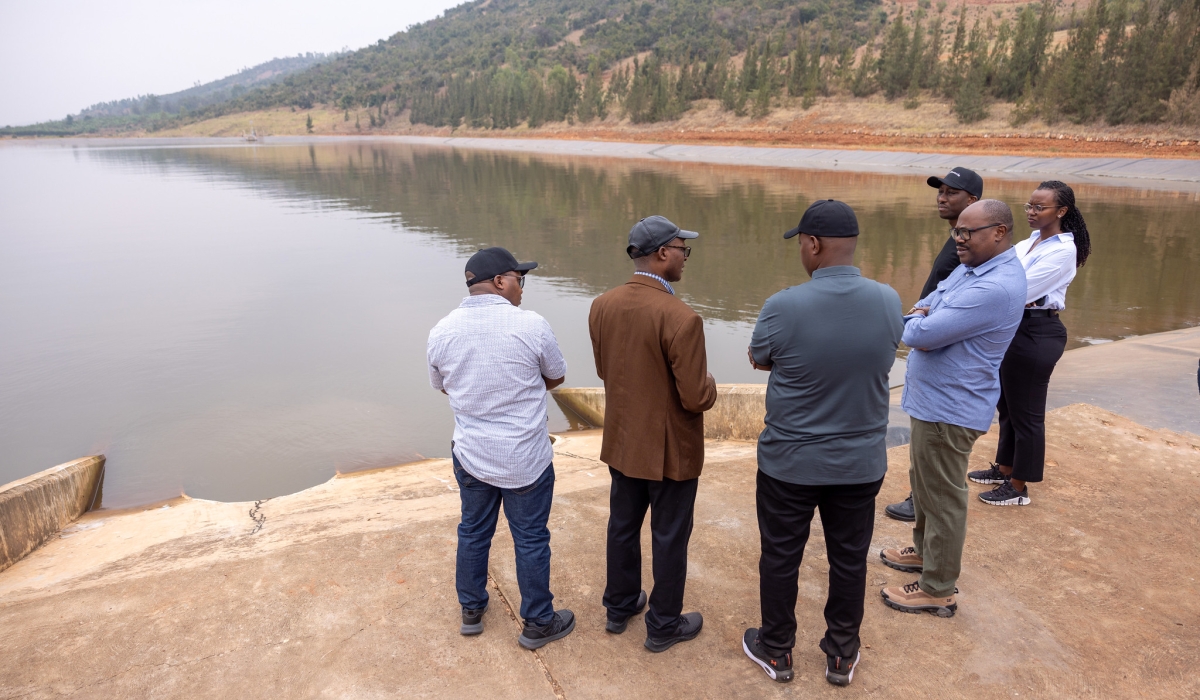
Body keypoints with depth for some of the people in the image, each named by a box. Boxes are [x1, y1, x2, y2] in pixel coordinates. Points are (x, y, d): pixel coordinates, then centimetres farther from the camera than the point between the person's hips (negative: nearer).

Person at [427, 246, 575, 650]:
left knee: (473, 533, 21)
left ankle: (471, 610, 39)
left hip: (470, 455, 4)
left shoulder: (442, 332, -6)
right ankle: (538, 623, 29)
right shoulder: (531, 326, -18)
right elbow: (556, 378, -2)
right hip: (525, 460, -3)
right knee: (531, 540, 12)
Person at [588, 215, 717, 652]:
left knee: (623, 525, 22)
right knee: (670, 537, 12)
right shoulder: (681, 318, -27)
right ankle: (664, 626, 30)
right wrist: (707, 381, -1)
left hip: (621, 441, 6)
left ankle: (619, 607, 40)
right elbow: (697, 399, -23)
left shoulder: (602, 306, -6)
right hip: (670, 450, -6)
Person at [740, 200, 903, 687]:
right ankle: (842, 655, 37)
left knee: (780, 557, 16)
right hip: (861, 462, 3)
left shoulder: (784, 307, -22)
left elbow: (758, 360, -3)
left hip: (789, 463, -3)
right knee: (849, 559, 19)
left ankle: (776, 652, 34)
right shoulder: (888, 301, -10)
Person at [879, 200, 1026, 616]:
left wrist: (917, 322, -5)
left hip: (951, 408, -10)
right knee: (924, 484, 24)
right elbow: (921, 309, 13)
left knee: (943, 497, 2)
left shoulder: (995, 287, -26)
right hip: (932, 398, 10)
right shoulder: (970, 267, 7)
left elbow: (918, 334, -27)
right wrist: (924, 321, -10)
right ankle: (925, 551, 43)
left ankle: (938, 590, 16)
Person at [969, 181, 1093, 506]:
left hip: (1037, 333, -9)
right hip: (1014, 327, 9)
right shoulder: (1029, 242, 10)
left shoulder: (1062, 250, -18)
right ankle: (1004, 468, 35)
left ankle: (1019, 486, 16)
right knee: (1007, 404, 19)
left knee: (1026, 411, 3)